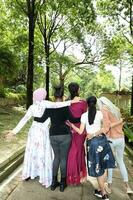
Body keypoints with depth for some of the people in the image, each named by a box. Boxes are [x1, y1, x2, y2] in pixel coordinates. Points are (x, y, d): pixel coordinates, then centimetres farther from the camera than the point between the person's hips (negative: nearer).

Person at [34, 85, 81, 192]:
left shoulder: (49, 107, -1)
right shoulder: (65, 107, -10)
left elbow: (42, 119, 5)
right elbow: (72, 120, -13)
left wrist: (34, 118, 23)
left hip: (53, 135, 3)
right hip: (65, 135, -3)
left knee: (56, 157, 19)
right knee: (63, 158, 10)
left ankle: (54, 182, 24)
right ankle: (63, 183, 21)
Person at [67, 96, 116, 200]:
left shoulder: (84, 115, -4)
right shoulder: (100, 113, -2)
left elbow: (80, 131, -4)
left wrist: (71, 125, 8)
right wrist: (95, 134, 3)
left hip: (92, 142, -1)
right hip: (102, 139, 2)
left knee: (98, 168, 10)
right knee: (101, 167, 14)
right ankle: (102, 190, 25)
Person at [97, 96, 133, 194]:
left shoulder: (104, 109, -9)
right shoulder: (116, 109, 10)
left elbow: (107, 125, -19)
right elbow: (121, 123, 14)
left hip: (111, 139, -5)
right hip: (121, 139, 6)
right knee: (120, 161, 21)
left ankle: (109, 186, 27)